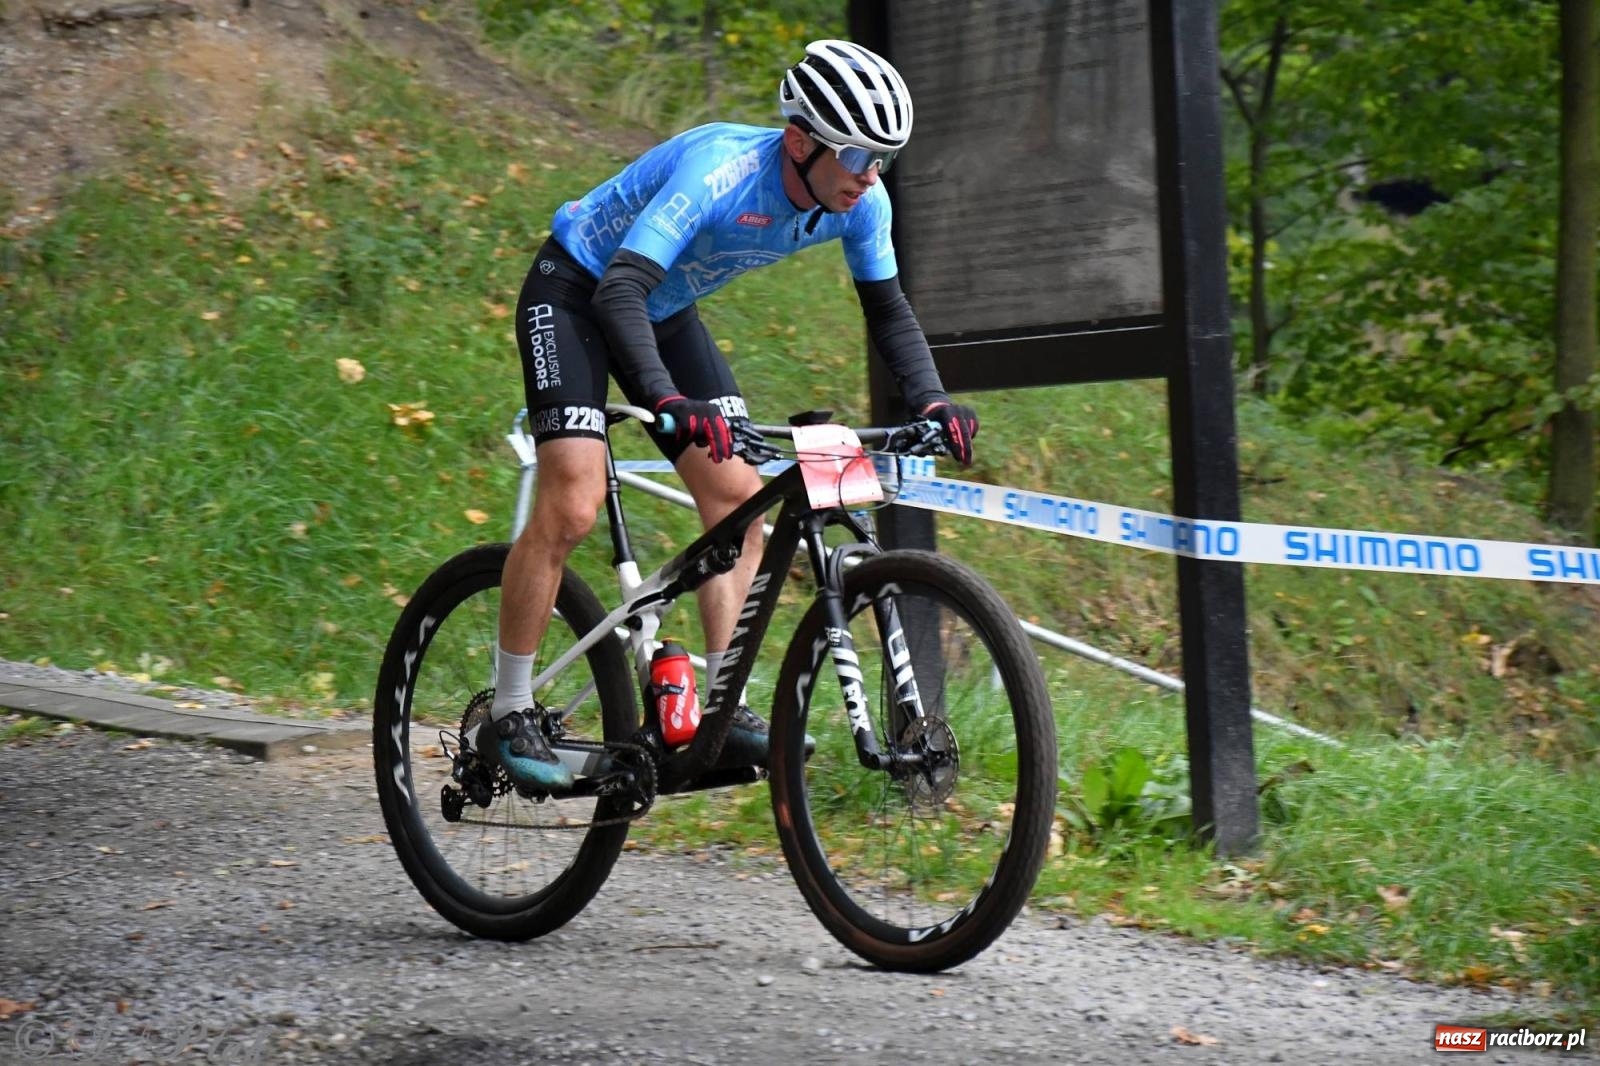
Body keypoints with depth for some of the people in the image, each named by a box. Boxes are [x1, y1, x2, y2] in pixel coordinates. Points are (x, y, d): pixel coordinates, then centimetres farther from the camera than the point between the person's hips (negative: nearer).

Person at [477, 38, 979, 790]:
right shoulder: (720, 171, -36)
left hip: (665, 311, 7)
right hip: (576, 293, -7)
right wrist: (670, 402, -59)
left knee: (738, 495, -5)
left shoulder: (859, 205, -15)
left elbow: (888, 310, 0)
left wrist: (931, 402, -16)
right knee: (572, 508, -18)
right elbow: (620, 290, -44)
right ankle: (508, 717, -6)